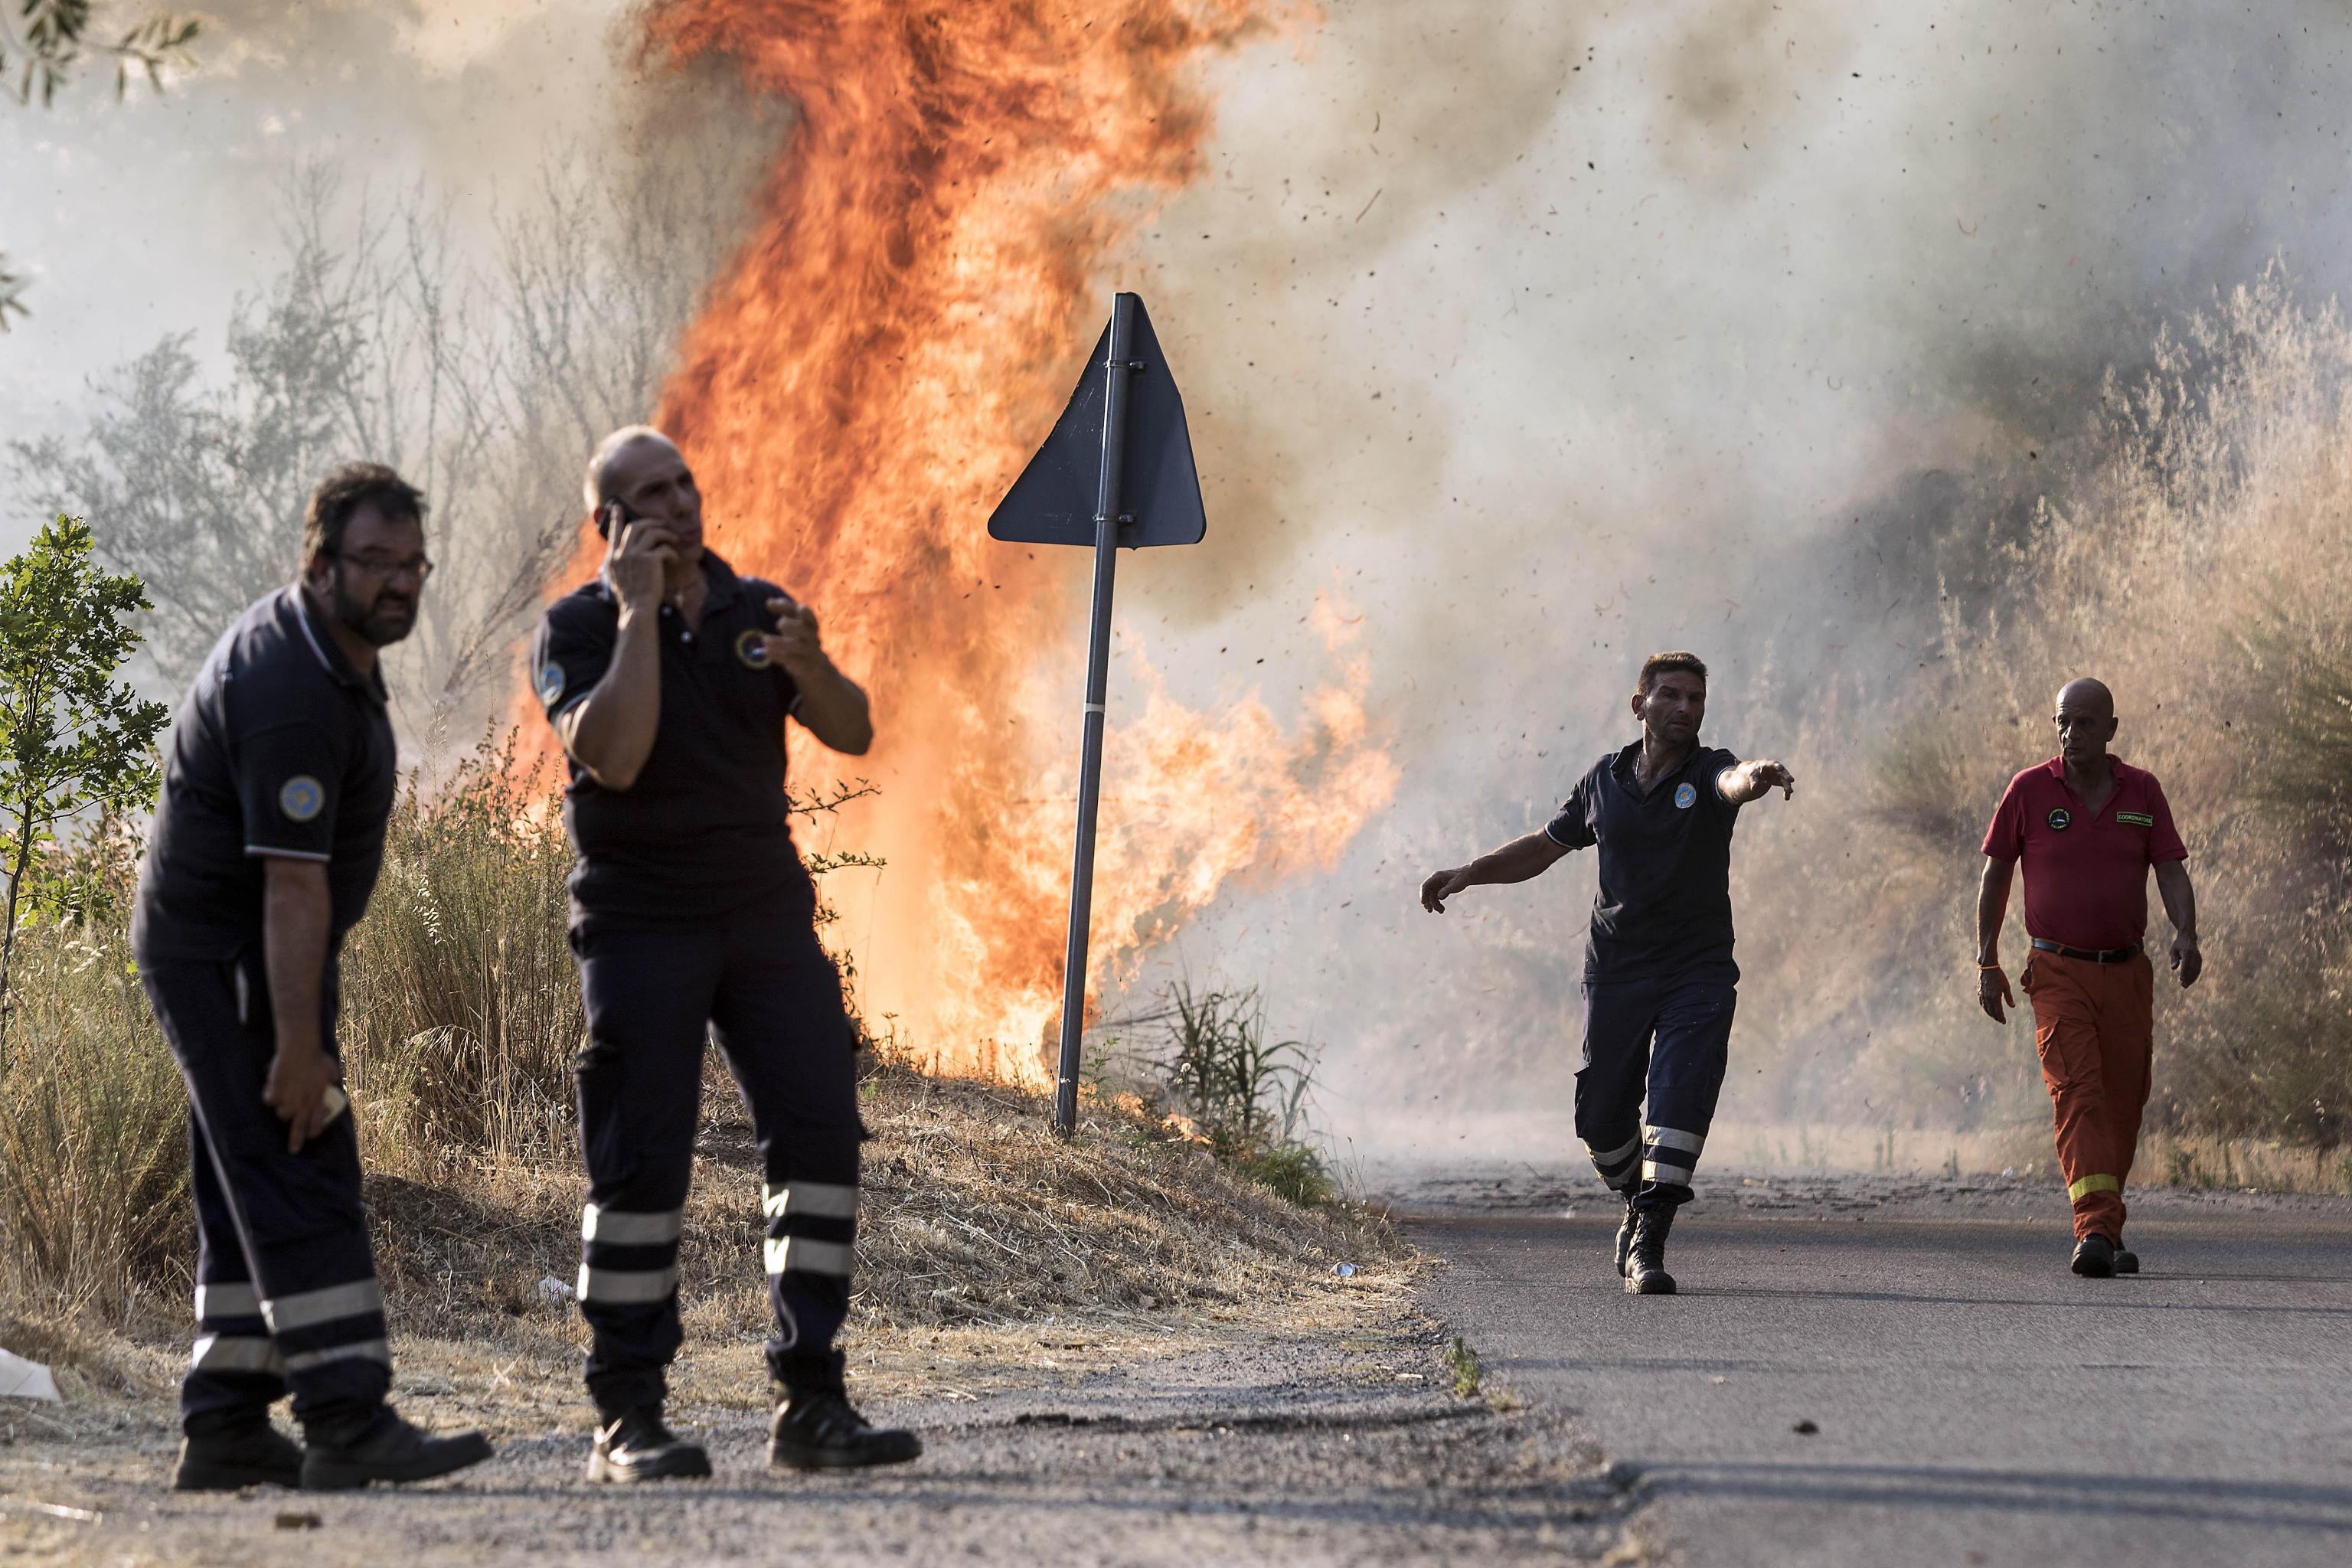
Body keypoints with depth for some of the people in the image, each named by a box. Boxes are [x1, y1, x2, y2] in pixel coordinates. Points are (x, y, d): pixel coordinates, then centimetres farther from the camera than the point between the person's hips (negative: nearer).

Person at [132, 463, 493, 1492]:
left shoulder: (324, 653, 11)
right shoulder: (291, 693, -23)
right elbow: (291, 879, -27)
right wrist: (298, 1043, -29)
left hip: (229, 954, 11)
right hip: (231, 966, -11)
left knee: (253, 1195, 10)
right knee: (299, 1182, -14)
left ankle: (224, 1429, 12)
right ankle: (348, 1423, -18)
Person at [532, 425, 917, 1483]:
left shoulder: (757, 609, 12)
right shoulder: (581, 627, -2)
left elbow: (852, 734, 6)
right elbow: (613, 755, -19)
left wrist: (807, 664, -14)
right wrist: (638, 613, -15)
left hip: (766, 909, 4)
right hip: (640, 925, -4)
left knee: (820, 1131, -4)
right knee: (641, 1162, -5)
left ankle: (810, 1405, -1)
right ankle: (627, 1419, 1)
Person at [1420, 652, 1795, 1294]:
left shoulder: (1707, 772, -5)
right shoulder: (1604, 780, 6)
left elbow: (1733, 783, -31)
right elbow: (1545, 846, 19)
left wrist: (1756, 778, -56)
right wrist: (1470, 873, 8)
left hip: (1699, 973, -3)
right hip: (1617, 971, 3)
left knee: (1680, 1099, -19)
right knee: (1601, 1116, 7)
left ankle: (1648, 1243, -18)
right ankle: (1639, 1204, 35)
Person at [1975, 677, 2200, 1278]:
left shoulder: (2142, 791, 5)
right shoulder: (2030, 790, 0)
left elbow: (2171, 872, 1)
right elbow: (1995, 876, 7)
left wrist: (2186, 935, -19)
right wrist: (1987, 963, 3)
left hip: (2127, 973, 3)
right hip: (2058, 973, -3)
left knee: (2124, 1104, 7)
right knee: (2077, 1092, -19)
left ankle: (2105, 1231, 23)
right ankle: (2095, 1231, -30)